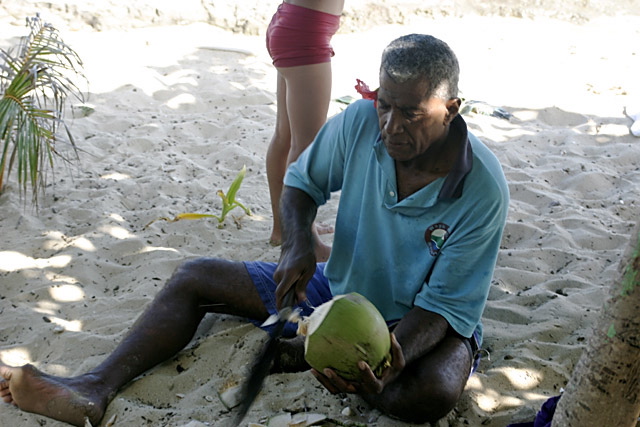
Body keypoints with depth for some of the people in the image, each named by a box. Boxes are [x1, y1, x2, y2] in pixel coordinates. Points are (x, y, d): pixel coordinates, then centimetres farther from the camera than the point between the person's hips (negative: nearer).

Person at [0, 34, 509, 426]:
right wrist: (298, 245, -17)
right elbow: (302, 181, 3)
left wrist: (388, 363, -42)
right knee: (195, 277, -2)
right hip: (339, 288, 4)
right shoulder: (361, 123, -15)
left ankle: (308, 351, -15)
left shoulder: (483, 188, -26)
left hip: (418, 321, -4)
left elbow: (444, 305, -24)